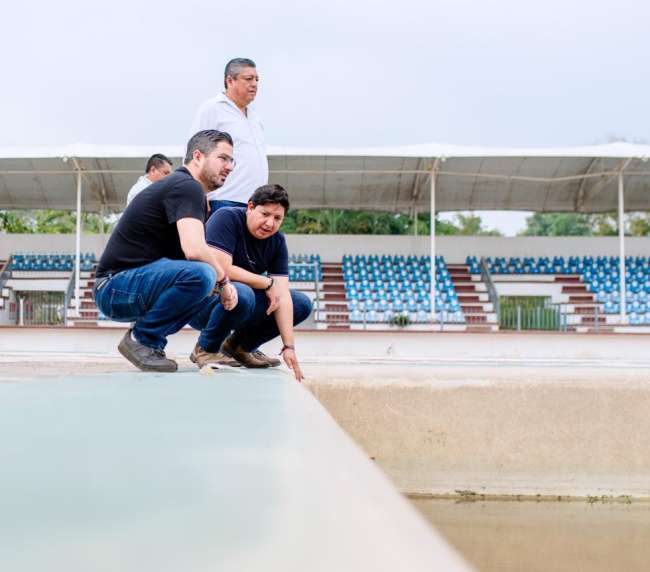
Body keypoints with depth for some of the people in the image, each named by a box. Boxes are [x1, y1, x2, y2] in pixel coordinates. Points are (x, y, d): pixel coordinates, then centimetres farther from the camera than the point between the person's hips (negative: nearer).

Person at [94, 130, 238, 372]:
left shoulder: (180, 185, 19)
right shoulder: (187, 186, -12)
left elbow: (192, 250, 19)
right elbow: (194, 250, -27)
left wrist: (220, 282, 0)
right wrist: (223, 279, -9)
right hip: (116, 287, -10)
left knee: (211, 285, 16)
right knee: (200, 275, -30)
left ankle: (148, 338, 9)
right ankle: (142, 338, -11)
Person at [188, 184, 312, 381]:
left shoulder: (277, 241, -1)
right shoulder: (227, 218, -19)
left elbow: (282, 295, -8)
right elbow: (221, 270, -29)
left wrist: (289, 346, -16)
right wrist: (267, 283, -18)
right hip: (200, 301, -7)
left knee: (302, 304, -2)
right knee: (240, 294, -38)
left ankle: (240, 345, 11)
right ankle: (206, 349, -11)